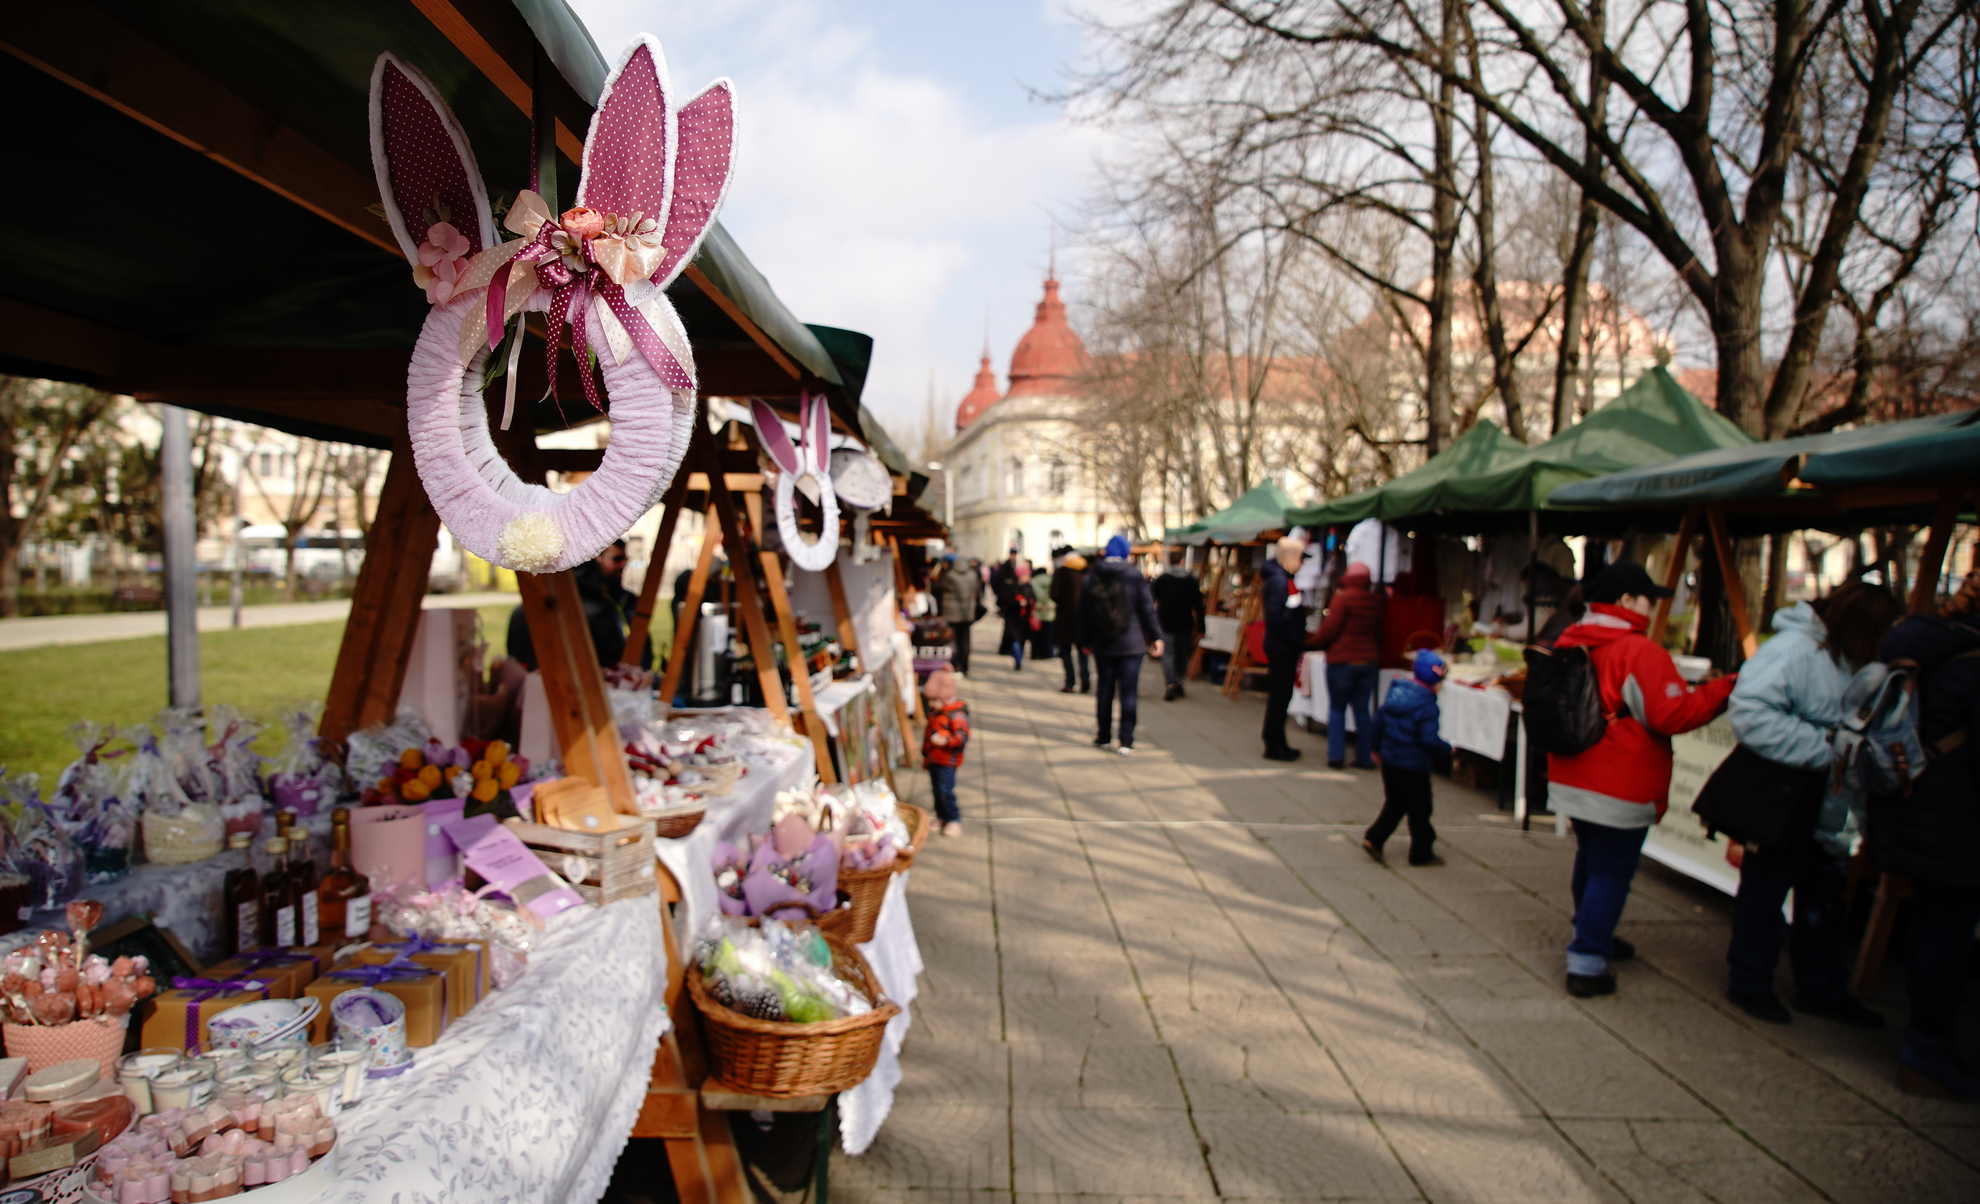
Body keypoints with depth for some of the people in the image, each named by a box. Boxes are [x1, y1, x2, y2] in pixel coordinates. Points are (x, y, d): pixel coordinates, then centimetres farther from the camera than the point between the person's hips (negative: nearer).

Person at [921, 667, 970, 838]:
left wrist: (946, 741, -40)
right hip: (933, 759, 9)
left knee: (945, 790, -10)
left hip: (947, 760, -8)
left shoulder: (956, 714, -17)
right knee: (936, 789, 14)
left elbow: (962, 736, -27)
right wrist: (925, 754, 28)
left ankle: (954, 819, 4)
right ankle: (941, 816, 28)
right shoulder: (934, 712, 11)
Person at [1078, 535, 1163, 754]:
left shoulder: (1091, 578, 2)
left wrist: (1086, 640, 15)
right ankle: (1126, 741, -4)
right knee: (1129, 691, -2)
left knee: (1105, 689, 13)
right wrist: (1155, 636, 4)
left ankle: (1104, 736, 21)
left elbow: (1084, 612, 6)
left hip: (1102, 645, 3)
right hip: (1131, 645, -3)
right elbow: (1147, 609, -4)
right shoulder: (1134, 577, -7)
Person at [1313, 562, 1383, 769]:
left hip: (1342, 660, -5)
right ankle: (1365, 757, 9)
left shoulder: (1342, 598, -11)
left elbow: (1330, 628, -16)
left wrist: (1317, 641, 3)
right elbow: (1379, 633, 14)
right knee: (1362, 709, 10)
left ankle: (1336, 756, 0)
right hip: (1369, 660, 5)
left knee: (1337, 708, 5)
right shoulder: (1376, 602, 7)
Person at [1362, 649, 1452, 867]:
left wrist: (1376, 748, 19)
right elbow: (1429, 739, -24)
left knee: (1394, 804, 19)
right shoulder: (1427, 706, -20)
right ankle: (1422, 853, 18)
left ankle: (1373, 839, 9)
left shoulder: (1394, 693, 2)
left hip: (1389, 760, 7)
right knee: (1419, 810, 8)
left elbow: (1377, 724, 7)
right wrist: (1447, 748, -6)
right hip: (1414, 766, -7)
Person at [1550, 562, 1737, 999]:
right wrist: (1727, 688, -11)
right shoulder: (1639, 652, -20)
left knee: (1591, 861, 24)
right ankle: (1586, 965, 5)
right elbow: (1673, 714, -22)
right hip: (1619, 791, -8)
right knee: (1611, 873, 2)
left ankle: (1593, 936, 41)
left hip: (1572, 780, 8)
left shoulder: (1568, 643, 4)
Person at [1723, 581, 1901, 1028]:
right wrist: (1824, 749, -29)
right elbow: (1749, 713, -33)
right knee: (1763, 898, 8)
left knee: (1825, 903, 19)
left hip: (1831, 812, 9)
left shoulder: (1853, 663, 7)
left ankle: (1822, 990, 35)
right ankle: (1748, 983, 24)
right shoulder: (1794, 649, -22)